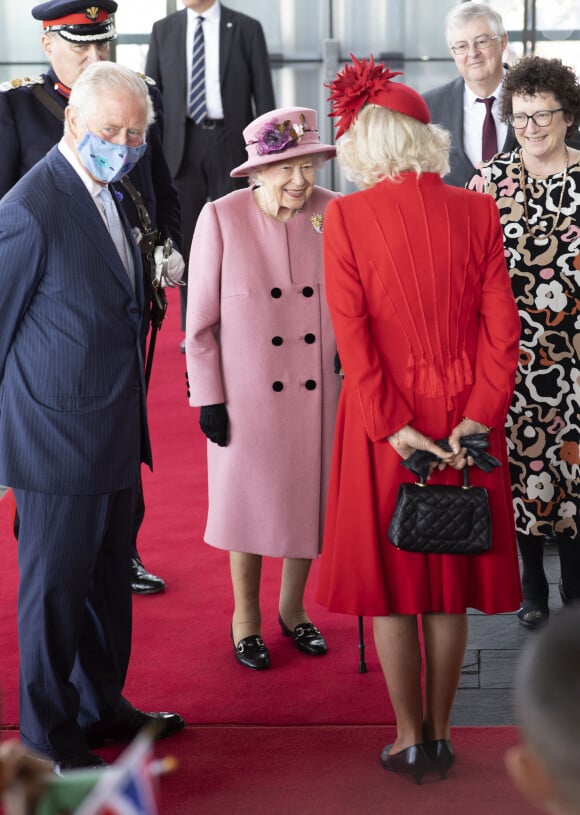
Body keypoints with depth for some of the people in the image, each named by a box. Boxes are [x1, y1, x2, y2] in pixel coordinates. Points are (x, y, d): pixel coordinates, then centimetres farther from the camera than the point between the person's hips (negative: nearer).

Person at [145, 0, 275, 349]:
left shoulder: (246, 29, 1)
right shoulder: (164, 30, 7)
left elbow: (264, 95, 0)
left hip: (231, 144, -2)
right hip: (182, 145, 2)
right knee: (186, 238, 5)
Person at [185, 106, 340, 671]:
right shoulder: (221, 218, -12)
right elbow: (200, 319, -6)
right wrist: (208, 397, -6)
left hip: (320, 392, 2)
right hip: (247, 394, -2)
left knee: (310, 500, 15)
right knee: (249, 501, 13)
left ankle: (292, 608, 38)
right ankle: (245, 616, 33)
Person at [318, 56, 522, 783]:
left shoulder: (346, 216, -9)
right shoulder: (476, 211, -2)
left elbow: (352, 333, -14)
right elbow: (501, 325, -6)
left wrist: (392, 425, -12)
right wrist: (479, 416, -7)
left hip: (386, 424, -2)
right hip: (465, 417, 3)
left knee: (391, 583, 10)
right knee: (448, 582, 14)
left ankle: (409, 739, 17)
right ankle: (440, 734, 23)